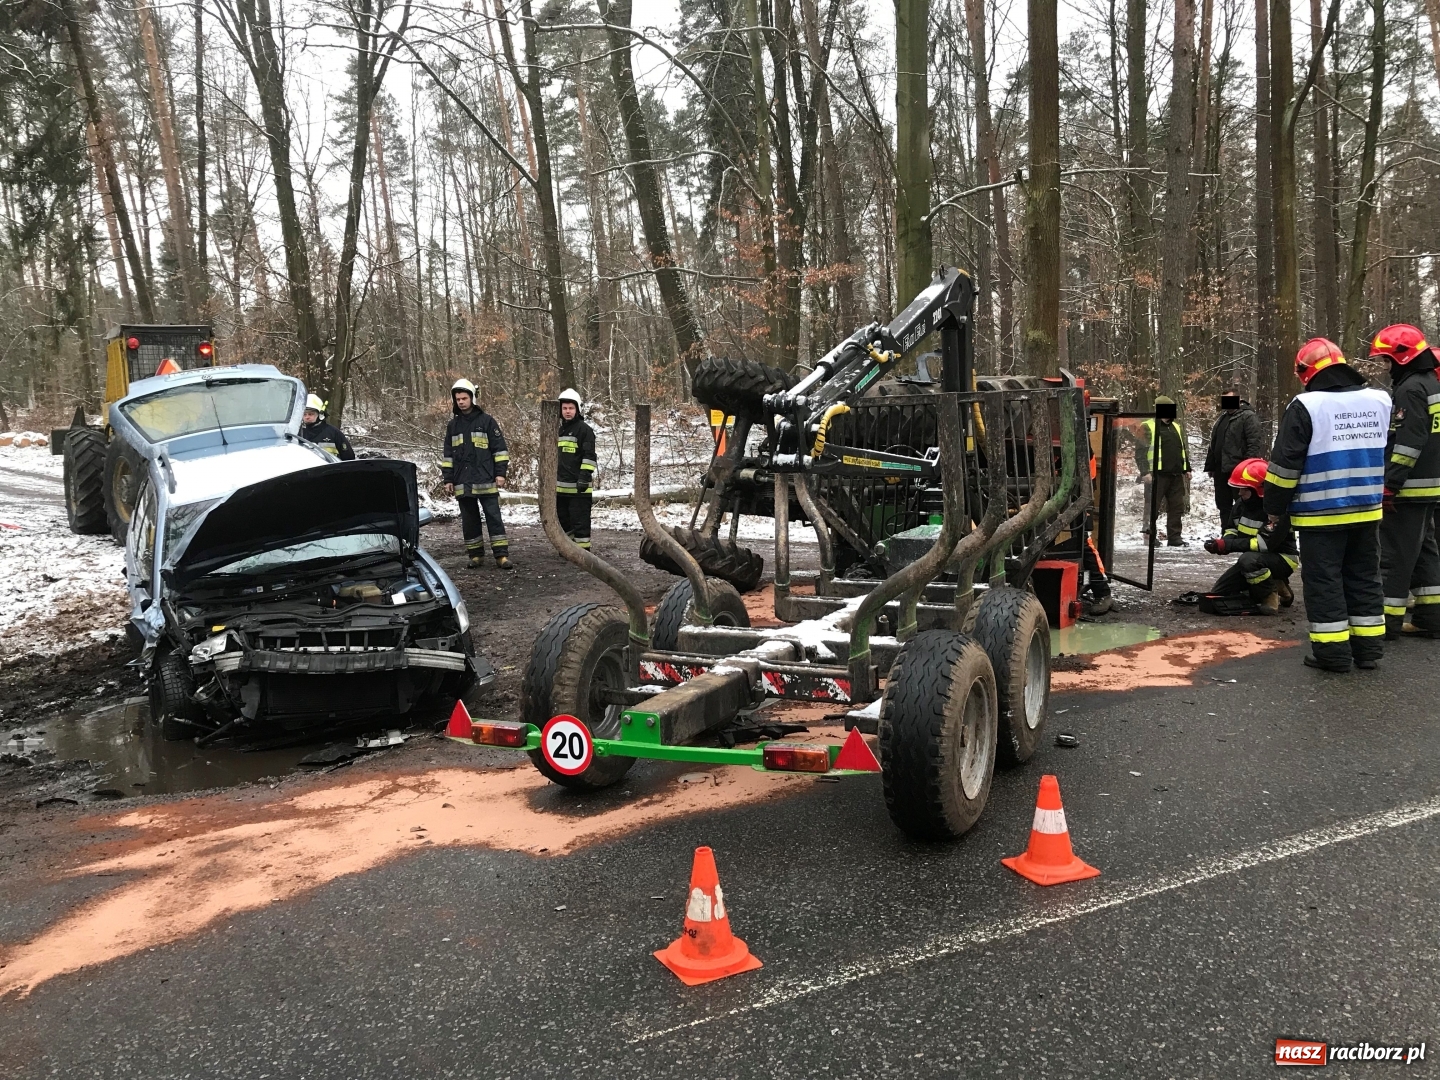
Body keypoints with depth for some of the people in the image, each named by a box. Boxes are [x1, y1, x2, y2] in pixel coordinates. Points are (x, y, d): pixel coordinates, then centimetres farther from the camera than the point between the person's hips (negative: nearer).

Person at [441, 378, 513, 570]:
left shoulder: (486, 420, 0)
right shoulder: (453, 425, 11)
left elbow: (500, 448, 0)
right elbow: (447, 454, 15)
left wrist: (501, 473, -6)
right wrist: (448, 479, 10)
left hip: (486, 481, -4)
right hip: (463, 483, 4)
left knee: (494, 518, -4)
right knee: (469, 521, 8)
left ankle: (502, 556, -4)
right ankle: (475, 555, 16)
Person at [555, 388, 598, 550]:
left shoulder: (584, 429, -6)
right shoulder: (559, 430, 17)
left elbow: (589, 456, -12)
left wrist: (585, 476, -19)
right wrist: (551, 478, 25)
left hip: (578, 486, -8)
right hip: (561, 485, 8)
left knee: (580, 520, -5)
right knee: (563, 519, 14)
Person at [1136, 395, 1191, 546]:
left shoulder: (1176, 427, 21)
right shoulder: (1147, 427, -2)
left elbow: (1183, 450, 28)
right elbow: (1140, 452, -9)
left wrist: (1186, 469, 19)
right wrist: (1145, 472, -18)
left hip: (1176, 475, 7)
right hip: (1157, 475, -7)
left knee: (1177, 506, 8)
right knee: (1153, 507, -3)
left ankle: (1174, 536, 14)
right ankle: (1149, 536, 3)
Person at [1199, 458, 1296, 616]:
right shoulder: (1243, 503, -3)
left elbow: (1267, 544, -32)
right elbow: (1233, 529, 7)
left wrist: (1228, 545, -32)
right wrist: (1223, 541, -17)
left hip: (1282, 558, -8)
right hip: (1256, 559, 8)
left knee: (1249, 559, -40)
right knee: (1216, 596, -1)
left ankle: (1271, 597, -16)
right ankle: (1273, 585, 11)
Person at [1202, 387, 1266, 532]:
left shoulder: (1248, 417, -7)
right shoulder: (1221, 418, 20)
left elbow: (1255, 443, -16)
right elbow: (1214, 444, 25)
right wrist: (1210, 466, 20)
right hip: (1221, 469, 9)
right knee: (1223, 504, 13)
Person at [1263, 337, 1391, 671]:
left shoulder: (1306, 406, -13)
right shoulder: (1380, 400, 6)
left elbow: (1285, 465, -12)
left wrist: (1274, 510, -3)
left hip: (1320, 513, -6)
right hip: (1367, 510, 6)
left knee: (1324, 580, 2)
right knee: (1364, 576, 15)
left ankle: (1332, 651, 3)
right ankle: (1368, 647, 19)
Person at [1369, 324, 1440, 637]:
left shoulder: (1410, 388, -16)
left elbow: (1408, 443, -22)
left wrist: (1390, 485, -20)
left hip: (1409, 487, -10)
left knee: (1395, 553, -6)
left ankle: (1388, 619, -3)